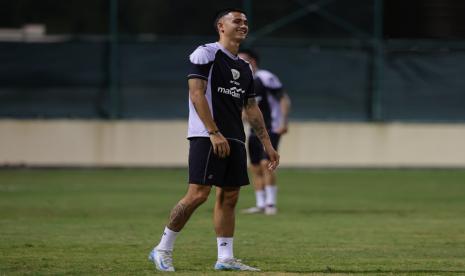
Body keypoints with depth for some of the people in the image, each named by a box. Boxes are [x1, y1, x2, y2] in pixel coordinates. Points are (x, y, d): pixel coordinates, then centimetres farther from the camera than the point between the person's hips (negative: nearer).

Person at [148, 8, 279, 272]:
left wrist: (267, 144, 16)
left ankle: (225, 258, 7)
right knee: (198, 194, -13)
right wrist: (214, 133, -21)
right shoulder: (205, 54, -4)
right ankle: (163, 249, -2)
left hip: (235, 140, 8)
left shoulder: (245, 68, 19)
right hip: (206, 137, -8)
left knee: (229, 197, 4)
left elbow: (252, 108, 22)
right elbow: (197, 94, -13)